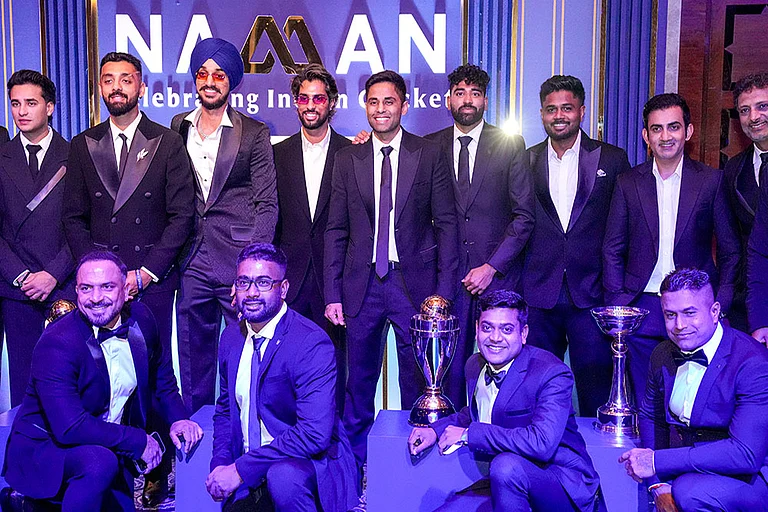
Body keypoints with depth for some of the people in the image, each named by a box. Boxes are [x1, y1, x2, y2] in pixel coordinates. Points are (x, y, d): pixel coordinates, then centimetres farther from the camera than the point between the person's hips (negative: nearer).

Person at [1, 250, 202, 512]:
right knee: (100, 462, -35)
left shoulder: (141, 318, -7)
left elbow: (160, 373, 13)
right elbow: (70, 428, -31)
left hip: (107, 448, 7)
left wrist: (177, 418, 1)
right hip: (44, 449, -7)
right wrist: (138, 441, -25)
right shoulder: (56, 343, -26)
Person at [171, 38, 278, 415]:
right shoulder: (178, 126, 12)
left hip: (238, 255, -4)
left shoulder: (253, 132, 0)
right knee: (193, 354, 12)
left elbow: (266, 203, -3)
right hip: (193, 258, 4)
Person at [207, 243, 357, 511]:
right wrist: (221, 464, -2)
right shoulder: (231, 337, 5)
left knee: (283, 475, -36)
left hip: (309, 464, -7)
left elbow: (314, 434, -25)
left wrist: (241, 469, -22)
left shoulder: (312, 343, -19)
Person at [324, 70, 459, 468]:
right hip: (362, 284, 2)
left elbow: (446, 224, 0)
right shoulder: (348, 159, 8)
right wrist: (333, 294, 1)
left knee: (417, 382, 8)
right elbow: (336, 231, 7)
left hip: (413, 282, -1)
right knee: (360, 380, 10)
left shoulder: (429, 156, 2)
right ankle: (355, 462, 25)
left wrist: (444, 289, -7)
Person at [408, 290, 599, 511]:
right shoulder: (475, 365, 3)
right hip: (503, 484, 6)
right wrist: (436, 429, 6)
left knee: (507, 465, -35)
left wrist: (468, 434, -27)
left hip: (564, 485, -6)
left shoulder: (552, 373, -20)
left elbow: (542, 443, -34)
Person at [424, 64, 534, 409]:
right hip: (448, 273, 2)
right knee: (450, 364, 4)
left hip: (498, 274, -1)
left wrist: (492, 267, -8)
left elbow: (524, 215, -1)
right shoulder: (431, 146, 9)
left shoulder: (510, 145, 3)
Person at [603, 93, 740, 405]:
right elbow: (612, 250, 7)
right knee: (644, 404, 7)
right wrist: (617, 308, -1)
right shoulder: (627, 183, 5)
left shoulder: (711, 181, 3)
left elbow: (731, 251, 5)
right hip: (642, 309, 1)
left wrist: (719, 307, -4)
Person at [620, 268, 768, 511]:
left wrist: (657, 461, -25)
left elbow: (746, 454, -26)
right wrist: (659, 484, -1)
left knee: (690, 490, -31)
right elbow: (651, 417, 15)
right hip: (685, 473, 6)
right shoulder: (663, 356, 1)